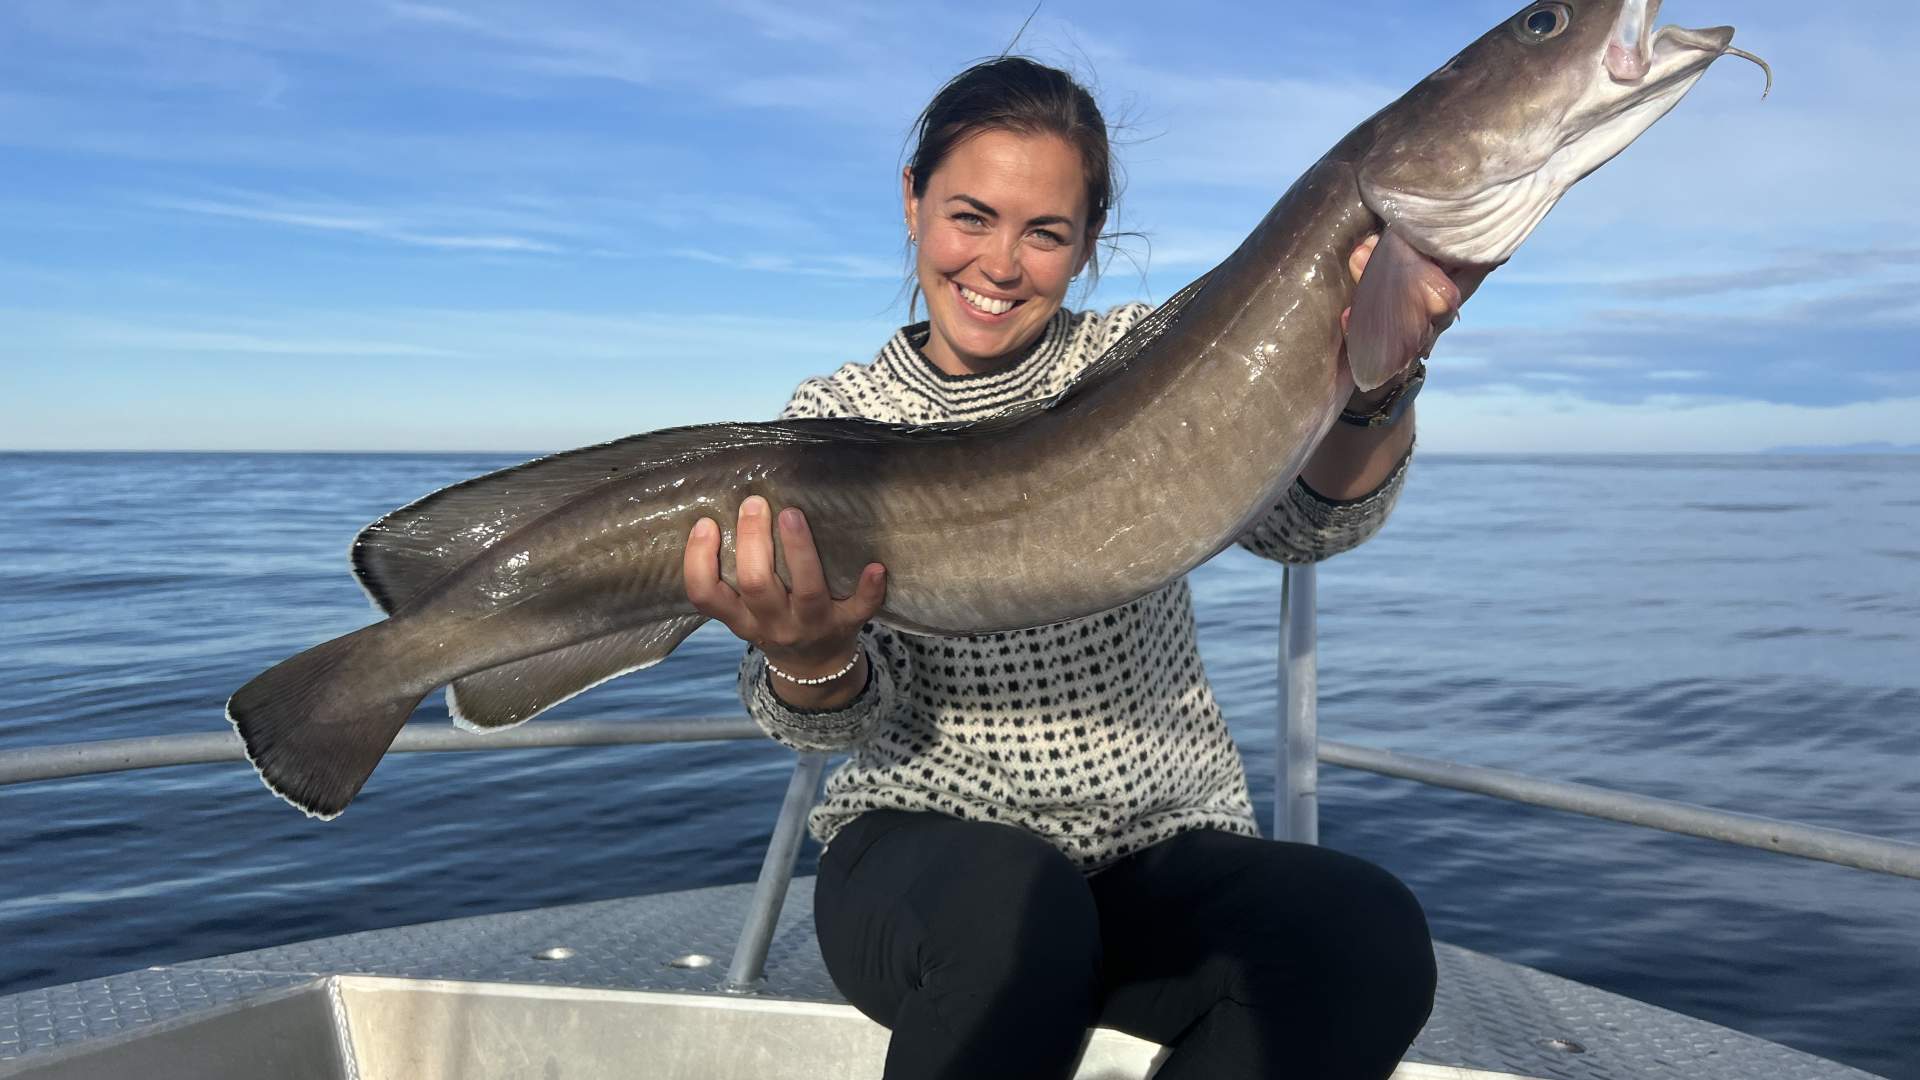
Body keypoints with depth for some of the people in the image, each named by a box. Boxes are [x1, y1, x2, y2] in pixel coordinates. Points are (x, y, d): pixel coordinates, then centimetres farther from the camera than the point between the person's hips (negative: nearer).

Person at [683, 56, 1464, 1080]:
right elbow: (856, 712, -7)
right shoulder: (837, 415, 2)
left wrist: (1372, 383, -34)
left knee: (1368, 935, -27)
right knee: (1006, 910, -36)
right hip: (925, 850, -1)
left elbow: (1309, 518, -12)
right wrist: (809, 659, -32)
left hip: (1168, 851, 2)